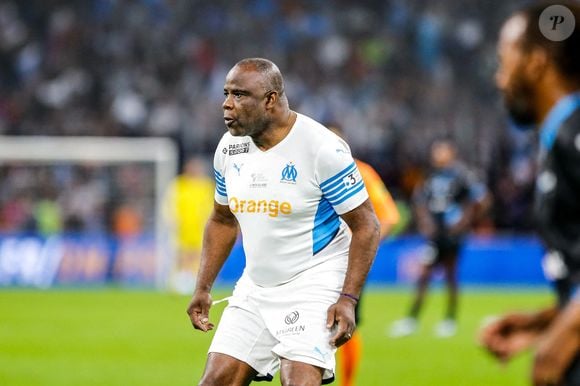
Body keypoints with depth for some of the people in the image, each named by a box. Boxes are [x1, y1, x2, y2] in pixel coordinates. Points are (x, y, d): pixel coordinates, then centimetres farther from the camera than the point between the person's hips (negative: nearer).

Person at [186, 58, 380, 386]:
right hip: (254, 286, 7)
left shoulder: (322, 148, -17)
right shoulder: (229, 147, 3)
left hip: (314, 286, -6)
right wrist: (204, 288, 12)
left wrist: (349, 299, -20)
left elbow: (366, 226, -13)